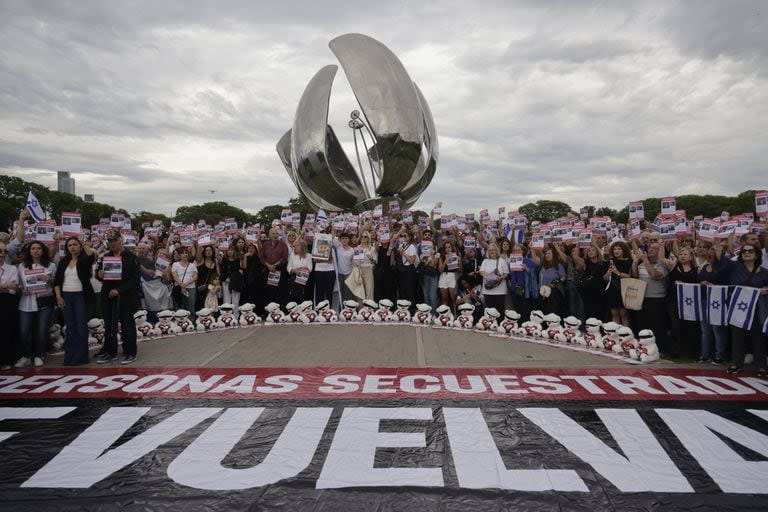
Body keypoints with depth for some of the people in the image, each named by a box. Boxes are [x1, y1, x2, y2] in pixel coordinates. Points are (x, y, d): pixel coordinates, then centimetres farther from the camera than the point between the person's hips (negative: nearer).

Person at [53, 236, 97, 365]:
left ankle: (81, 356, 4)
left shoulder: (84, 260, -1)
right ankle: (69, 356, 14)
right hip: (66, 296, 4)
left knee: (81, 327, -2)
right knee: (70, 327, 8)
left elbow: (93, 255, -27)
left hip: (80, 296, -4)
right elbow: (57, 280, 9)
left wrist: (84, 245, -16)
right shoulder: (63, 261, 11)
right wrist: (58, 296, 0)